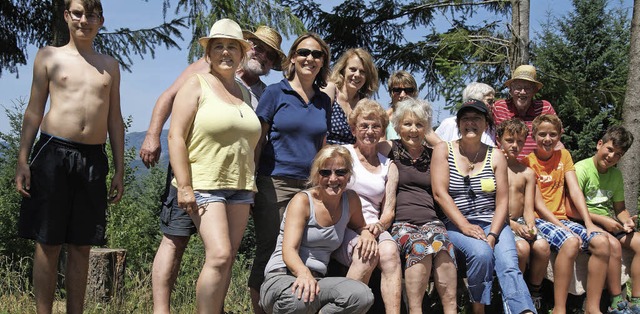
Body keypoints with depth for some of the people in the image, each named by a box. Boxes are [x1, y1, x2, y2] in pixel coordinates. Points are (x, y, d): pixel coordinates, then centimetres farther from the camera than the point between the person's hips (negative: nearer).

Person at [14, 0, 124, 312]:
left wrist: (119, 170, 10)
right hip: (54, 152, -2)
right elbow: (34, 110, 6)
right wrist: (22, 160, -2)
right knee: (47, 243, -1)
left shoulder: (109, 65, 16)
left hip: (94, 158, 3)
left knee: (81, 247, 6)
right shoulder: (49, 56, 9)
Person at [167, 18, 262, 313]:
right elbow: (176, 136, -8)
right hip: (204, 185, -6)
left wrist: (252, 184, 13)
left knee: (226, 259, 4)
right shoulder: (196, 84, -1)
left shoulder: (245, 92, 15)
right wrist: (184, 187, -16)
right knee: (219, 255, -18)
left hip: (240, 186, 6)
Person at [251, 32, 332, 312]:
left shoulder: (324, 101, 14)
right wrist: (250, 183, -6)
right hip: (275, 184, -4)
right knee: (268, 252, -1)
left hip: (310, 186, 4)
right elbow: (257, 140, 0)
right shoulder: (276, 92, 1)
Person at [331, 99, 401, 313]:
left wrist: (379, 225, -12)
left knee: (389, 251, -32)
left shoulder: (389, 167, 21)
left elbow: (389, 211, 12)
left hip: (374, 228, 3)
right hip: (342, 226, -3)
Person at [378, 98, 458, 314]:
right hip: (400, 221, -3)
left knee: (441, 244, -34)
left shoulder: (432, 155, 21)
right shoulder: (389, 149, 12)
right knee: (421, 245, -37)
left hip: (430, 220, 3)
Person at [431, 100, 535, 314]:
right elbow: (440, 193, -6)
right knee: (481, 253, -31)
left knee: (508, 264, -25)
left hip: (492, 223, 2)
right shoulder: (444, 150, 4)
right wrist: (465, 226, -18)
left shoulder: (495, 156, 9)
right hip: (456, 223, -2)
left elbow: (502, 201, 4)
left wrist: (492, 235, -13)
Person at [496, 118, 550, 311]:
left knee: (542, 246, -26)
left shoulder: (527, 173, 15)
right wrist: (513, 225, -19)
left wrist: (530, 225, -15)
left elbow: (528, 208, 7)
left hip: (521, 222, 4)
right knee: (522, 247, -32)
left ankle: (535, 294, -3)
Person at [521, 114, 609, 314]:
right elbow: (537, 203, -10)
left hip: (562, 219, 5)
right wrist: (564, 228, -19)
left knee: (601, 241, -21)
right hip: (539, 220, -5)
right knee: (570, 242, -34)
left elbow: (575, 191, 4)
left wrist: (589, 223, -9)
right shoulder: (528, 162, -3)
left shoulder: (564, 156, 13)